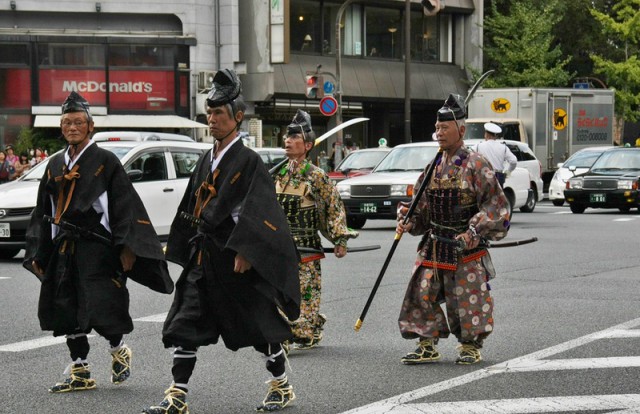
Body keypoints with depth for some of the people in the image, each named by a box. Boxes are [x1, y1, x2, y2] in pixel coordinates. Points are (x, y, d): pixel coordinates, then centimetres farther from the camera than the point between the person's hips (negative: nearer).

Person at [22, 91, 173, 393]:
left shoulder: (105, 161, -3)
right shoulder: (55, 164, 13)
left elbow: (126, 204, -7)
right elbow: (43, 212, 19)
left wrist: (127, 247, -14)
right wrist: (38, 253, 14)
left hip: (96, 247, -6)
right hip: (62, 249, 6)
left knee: (101, 308, -10)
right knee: (66, 309, 5)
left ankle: (119, 350, 19)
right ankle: (79, 371, 15)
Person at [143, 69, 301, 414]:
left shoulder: (249, 161, -9)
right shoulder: (206, 161, 13)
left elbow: (256, 211, -16)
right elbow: (191, 208, 19)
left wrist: (245, 252, -23)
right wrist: (183, 249, 16)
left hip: (238, 260, -7)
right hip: (204, 258, 7)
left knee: (261, 325, 5)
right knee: (184, 324, -2)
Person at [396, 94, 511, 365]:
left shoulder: (475, 165, -8)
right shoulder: (434, 167, 11)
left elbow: (496, 204, -10)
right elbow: (422, 206, 19)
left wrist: (475, 231, -18)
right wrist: (408, 221, 0)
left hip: (466, 246, -6)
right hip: (434, 244, 6)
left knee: (468, 299, 0)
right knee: (422, 294, 1)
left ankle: (471, 347, 16)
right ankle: (427, 347, 12)